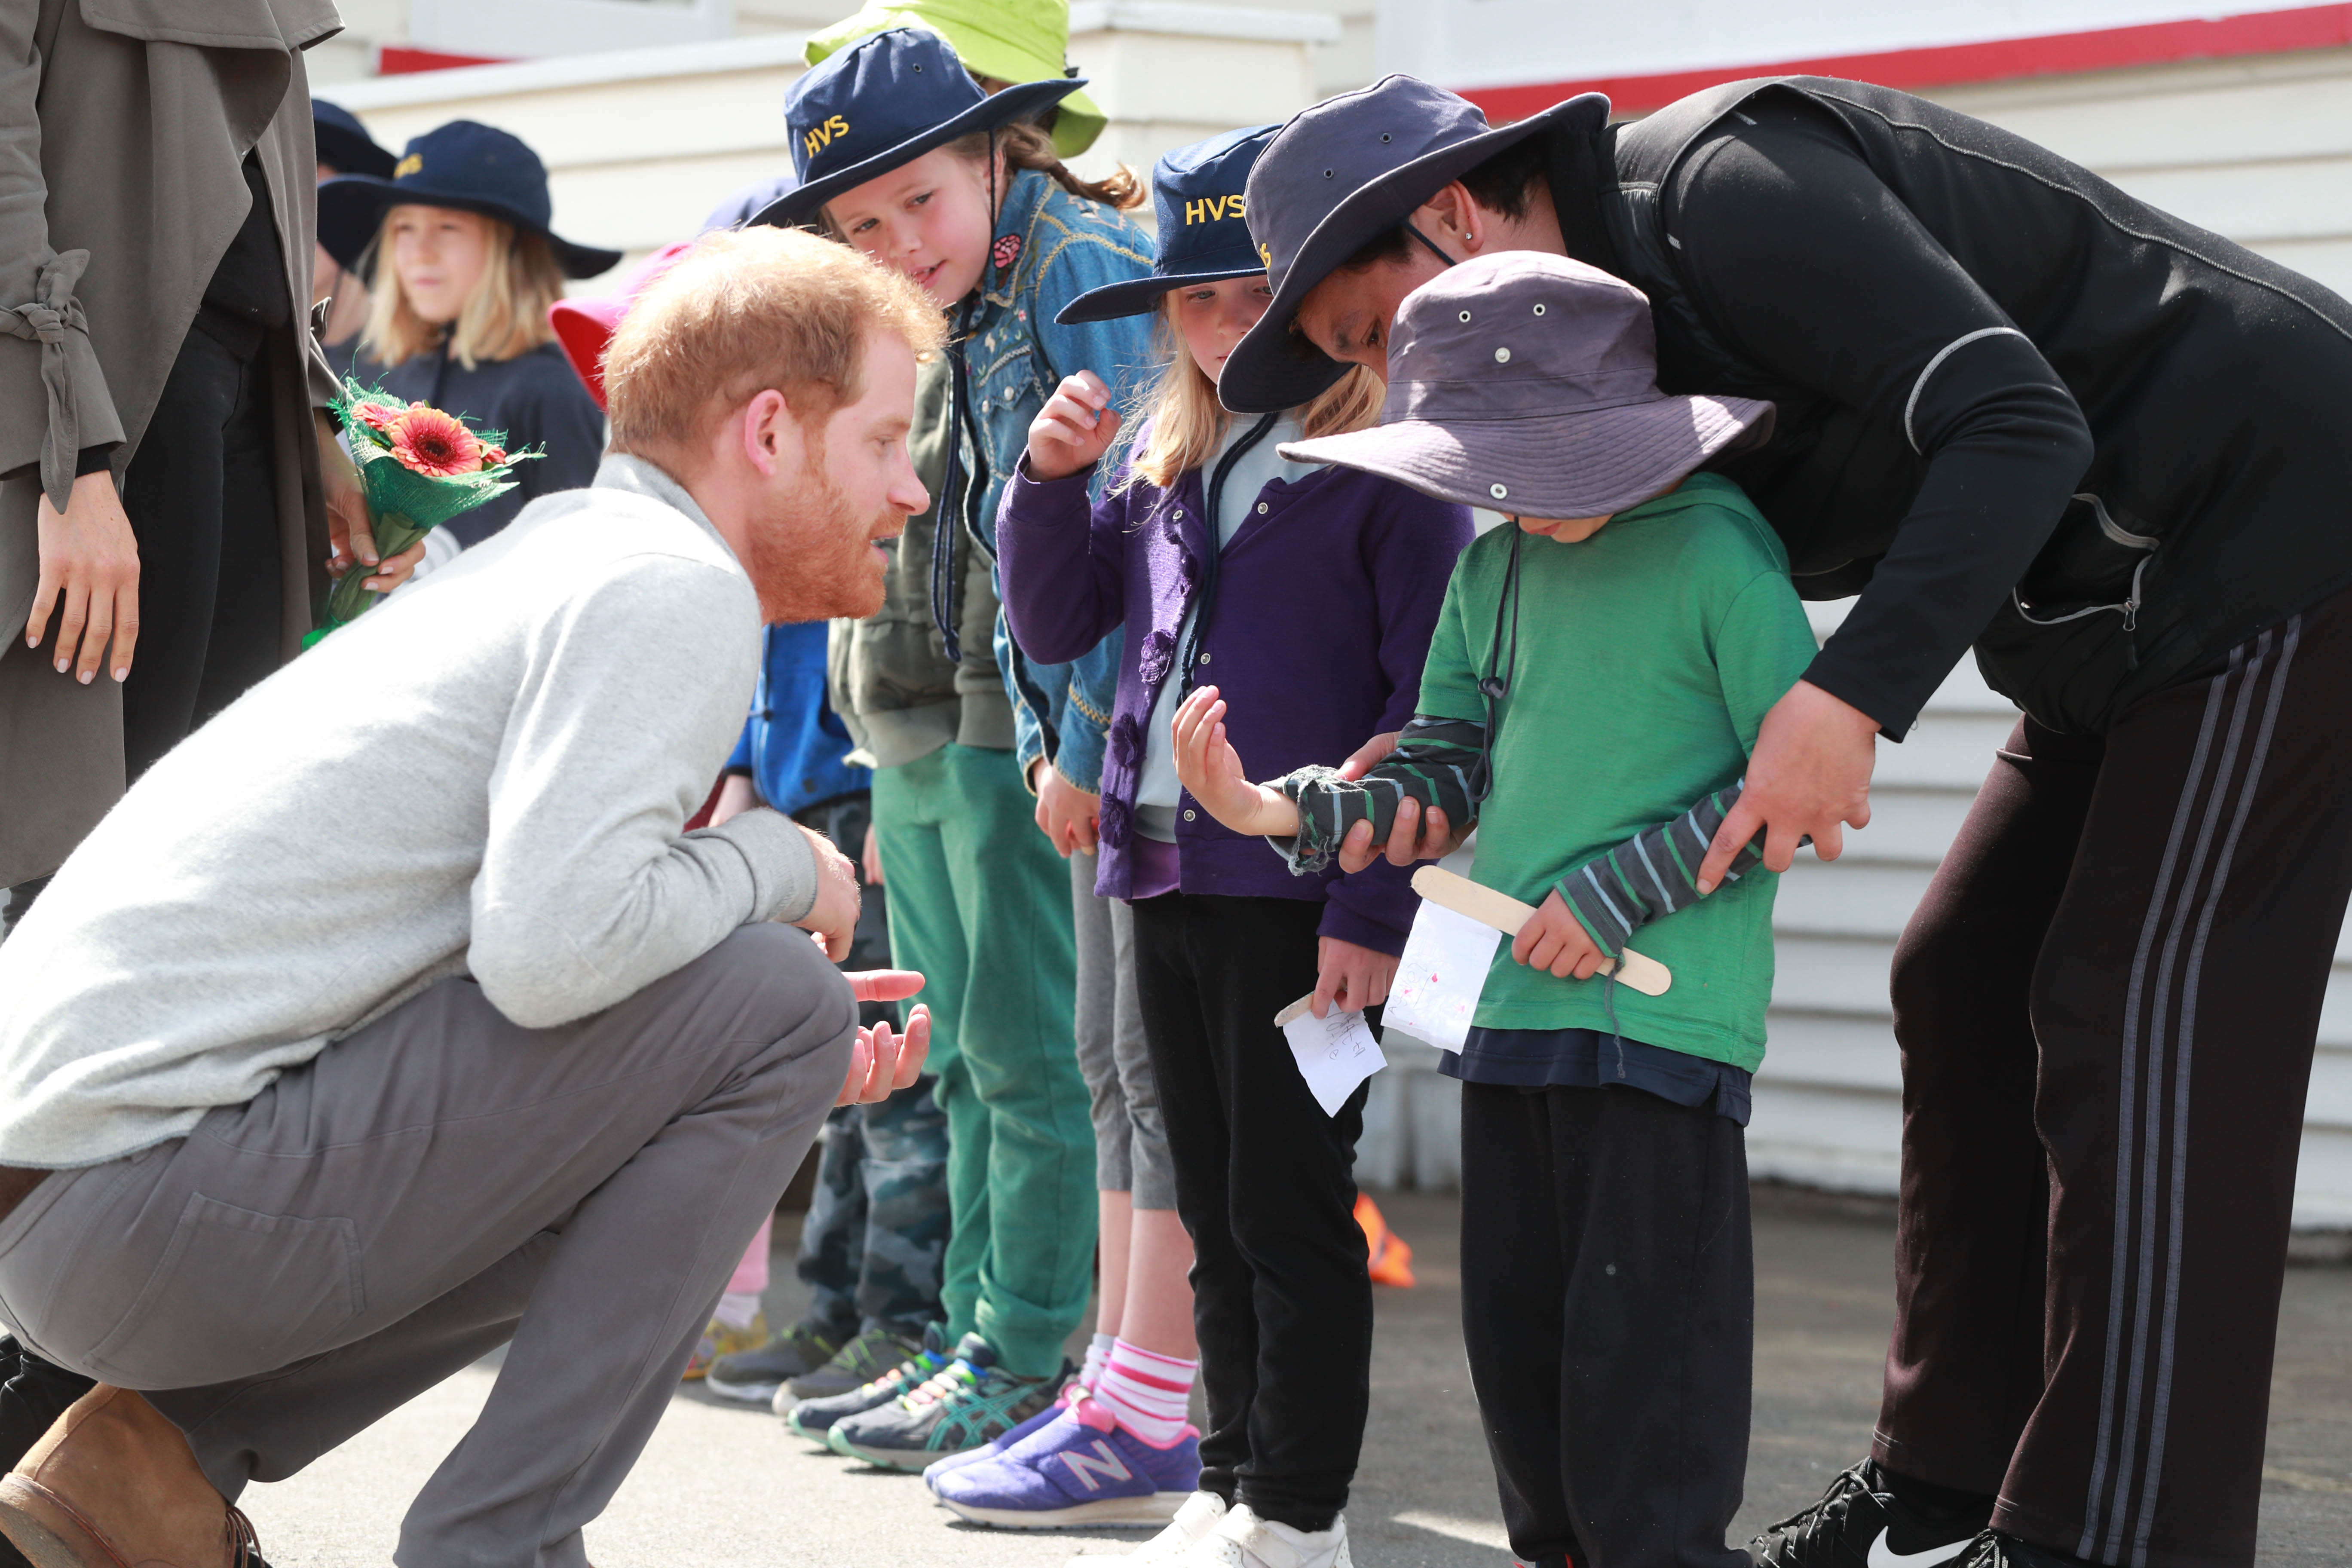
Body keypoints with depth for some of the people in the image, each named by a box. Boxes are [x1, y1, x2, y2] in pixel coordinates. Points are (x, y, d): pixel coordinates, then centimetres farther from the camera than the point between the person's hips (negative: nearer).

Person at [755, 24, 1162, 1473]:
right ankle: (972, 1344, 19)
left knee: (1032, 1055, -5)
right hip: (929, 737, 9)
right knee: (969, 1058, 12)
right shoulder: (947, 318, 16)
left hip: (1038, 730, -9)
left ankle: (1024, 1367, 0)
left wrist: (1081, 743, -20)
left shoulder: (1080, 266, -10)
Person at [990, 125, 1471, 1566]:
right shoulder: (1165, 461, 13)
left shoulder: (1390, 461, -8)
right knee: (1214, 1207, 14)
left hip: (1301, 892, -7)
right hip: (1167, 875, 7)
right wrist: (1051, 478, 0)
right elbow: (1056, 623, 18)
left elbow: (1428, 702, -12)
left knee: (1290, 1207, -1)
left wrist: (1375, 906, -17)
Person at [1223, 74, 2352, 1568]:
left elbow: (2016, 425, -29)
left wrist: (1852, 694, -35)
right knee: (1965, 991, 10)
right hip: (2123, 602, 10)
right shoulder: (1625, 295, 10)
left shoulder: (1725, 187, -21)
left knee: (2135, 1020, -13)